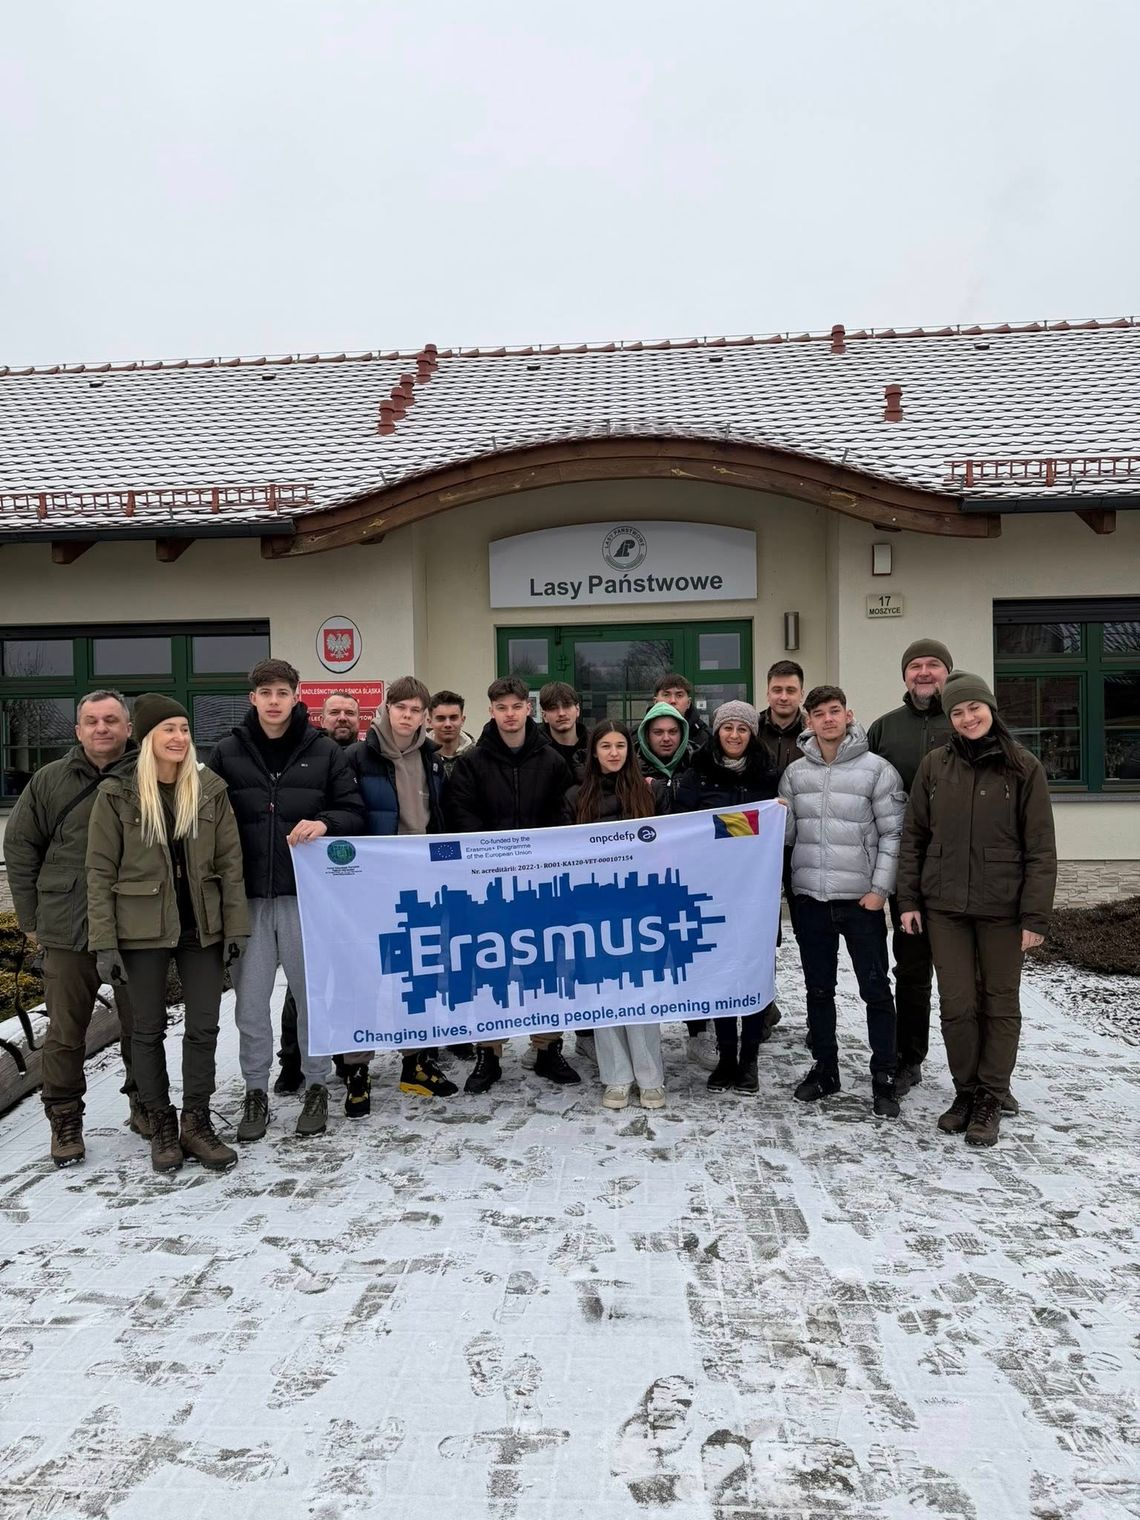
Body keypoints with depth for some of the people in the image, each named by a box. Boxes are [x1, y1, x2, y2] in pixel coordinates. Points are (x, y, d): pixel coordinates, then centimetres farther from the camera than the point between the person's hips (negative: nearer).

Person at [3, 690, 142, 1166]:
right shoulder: (50, 781, 2)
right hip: (67, 931, 1)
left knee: (140, 1024, 13)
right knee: (65, 1032, 9)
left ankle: (144, 1105, 31)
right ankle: (64, 1121, 24)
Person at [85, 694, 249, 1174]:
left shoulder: (210, 789, 2)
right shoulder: (117, 793, -5)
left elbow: (230, 862, 3)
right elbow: (100, 871, -5)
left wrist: (236, 926, -2)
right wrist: (104, 942, -8)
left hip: (202, 927, 2)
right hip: (143, 930, -2)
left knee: (203, 1026, 6)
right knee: (149, 1028, 9)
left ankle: (196, 1123, 20)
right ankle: (161, 1126, 23)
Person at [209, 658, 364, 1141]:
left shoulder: (324, 751, 2)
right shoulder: (227, 752, 4)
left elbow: (354, 813, 3)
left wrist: (324, 824, -18)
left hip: (307, 892, -1)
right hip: (248, 896, 1)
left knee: (312, 994, 9)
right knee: (250, 1000, 8)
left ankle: (316, 1086, 25)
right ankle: (256, 1091, 24)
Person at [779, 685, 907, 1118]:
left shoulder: (877, 769, -4)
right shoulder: (795, 772, 6)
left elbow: (893, 834, -6)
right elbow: (785, 832, 8)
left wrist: (880, 888, -10)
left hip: (861, 899, -3)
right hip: (810, 898, 3)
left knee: (876, 991, 3)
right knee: (818, 990, 13)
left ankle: (883, 1078, 15)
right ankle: (824, 1068, 27)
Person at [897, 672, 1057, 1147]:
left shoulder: (1023, 767, -3)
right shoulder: (934, 766, 3)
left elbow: (1040, 847, -4)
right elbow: (914, 836, 7)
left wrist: (1035, 916, -9)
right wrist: (909, 899, 3)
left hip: (1002, 908, -2)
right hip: (944, 907, 2)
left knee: (1000, 1003, 8)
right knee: (956, 1004, 6)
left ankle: (991, 1099, 21)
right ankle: (965, 1090, 23)